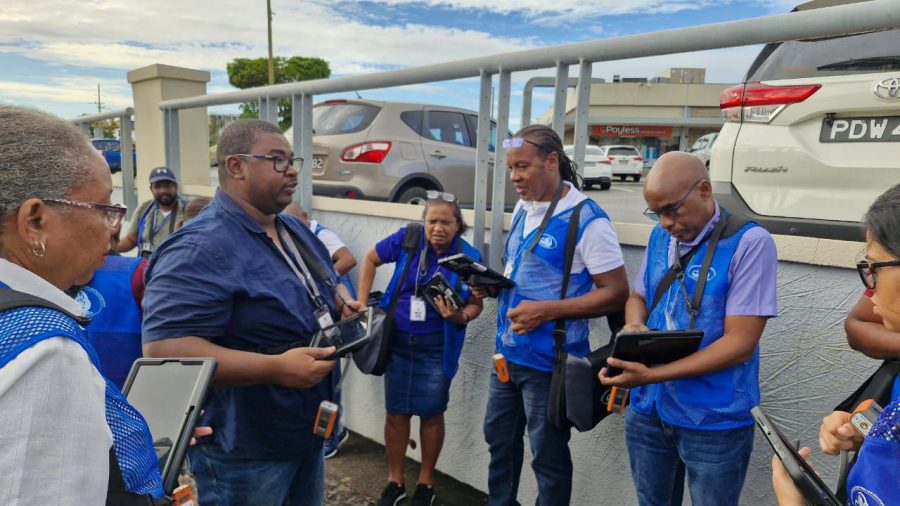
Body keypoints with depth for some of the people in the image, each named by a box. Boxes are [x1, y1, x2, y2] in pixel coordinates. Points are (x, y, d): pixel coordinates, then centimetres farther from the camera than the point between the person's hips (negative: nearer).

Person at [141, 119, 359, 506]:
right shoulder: (201, 249, -24)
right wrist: (277, 368, -34)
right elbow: (163, 348, -31)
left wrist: (341, 304, -1)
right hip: (244, 451, -8)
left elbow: (320, 285, 22)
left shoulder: (294, 229, 6)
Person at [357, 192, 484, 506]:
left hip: (436, 348, -1)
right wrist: (362, 302, 1)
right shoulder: (407, 239, -9)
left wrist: (460, 317, -27)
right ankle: (395, 481, 30)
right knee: (396, 411, 11)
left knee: (431, 413, 9)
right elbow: (371, 259, 6)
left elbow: (475, 304, -5)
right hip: (397, 341, 2)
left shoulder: (468, 256, -12)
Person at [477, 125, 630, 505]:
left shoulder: (588, 220, -18)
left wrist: (546, 311, -25)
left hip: (549, 361, -8)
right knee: (498, 438, 22)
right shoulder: (523, 209, 6)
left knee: (548, 455, 11)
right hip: (507, 352, 8)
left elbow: (617, 293, -18)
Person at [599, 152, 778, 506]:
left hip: (714, 420, -5)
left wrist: (650, 375, -26)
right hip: (648, 409, 5)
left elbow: (739, 343, -20)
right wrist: (634, 327, -10)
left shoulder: (750, 242, -16)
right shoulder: (660, 236, 3)